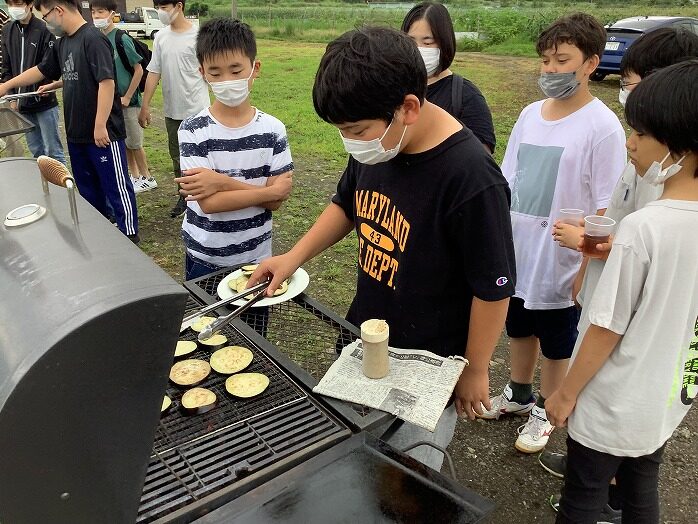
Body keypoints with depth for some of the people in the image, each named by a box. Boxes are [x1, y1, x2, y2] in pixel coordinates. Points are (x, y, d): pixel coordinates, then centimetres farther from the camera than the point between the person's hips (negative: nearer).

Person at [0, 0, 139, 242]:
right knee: (87, 186, 18)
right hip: (76, 132, 9)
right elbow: (41, 70, 25)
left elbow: (106, 82, -21)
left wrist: (101, 126, -23)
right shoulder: (62, 43, 13)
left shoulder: (93, 39, -14)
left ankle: (129, 234, 11)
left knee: (115, 185, 0)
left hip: (103, 132, -9)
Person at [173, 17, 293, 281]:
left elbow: (276, 200, -12)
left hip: (257, 257, 2)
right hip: (204, 260, -1)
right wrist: (268, 189, -19)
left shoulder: (273, 129, -7)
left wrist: (221, 182, -21)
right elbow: (209, 202, -20)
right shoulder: (192, 130, -12)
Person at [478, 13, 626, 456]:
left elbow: (606, 209, -13)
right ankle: (519, 394, 46)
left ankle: (546, 412, 37)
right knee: (520, 329, 23)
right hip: (516, 253, 6)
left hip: (561, 263, -5)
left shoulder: (603, 127, -15)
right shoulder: (530, 114, 2)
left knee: (556, 345, 14)